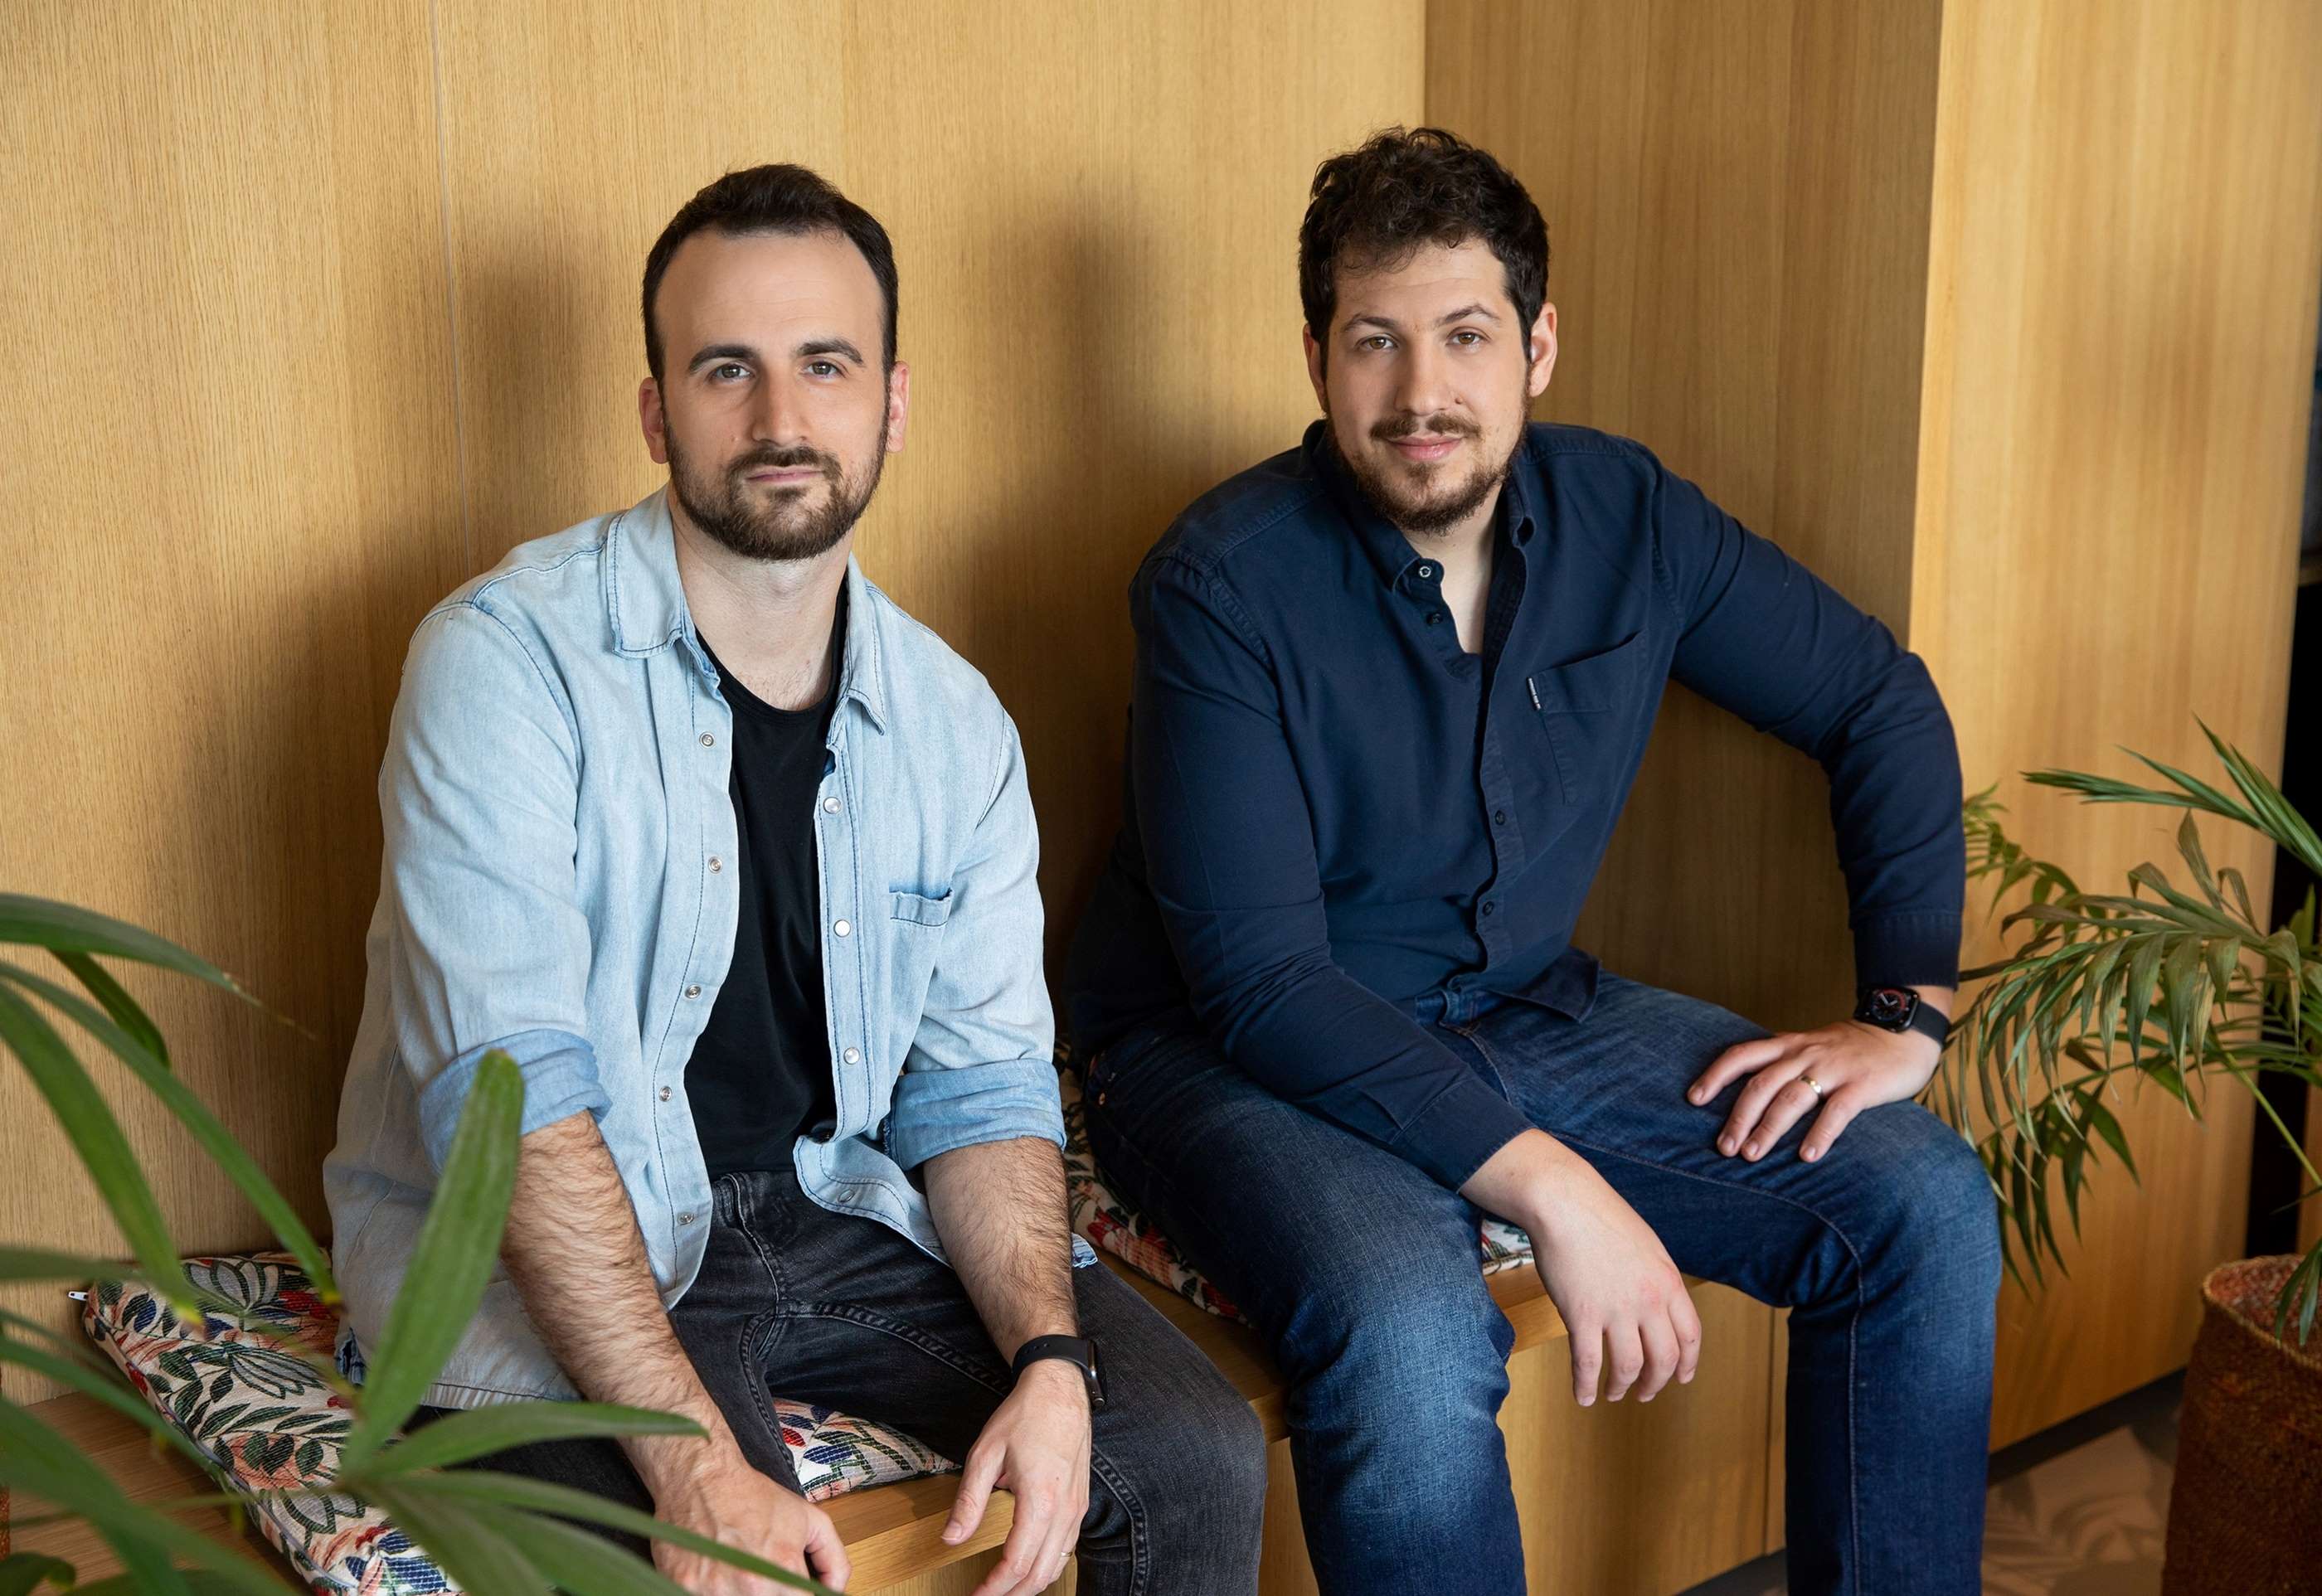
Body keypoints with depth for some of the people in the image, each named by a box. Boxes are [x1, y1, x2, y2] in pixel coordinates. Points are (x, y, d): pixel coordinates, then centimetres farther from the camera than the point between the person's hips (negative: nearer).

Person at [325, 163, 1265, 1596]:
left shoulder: (951, 722, 2)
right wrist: (693, 1460, -30)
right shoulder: (508, 662, -16)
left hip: (832, 1207, 5)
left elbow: (980, 1085, 2)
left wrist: (1050, 1358, -16)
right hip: (534, 1245, -4)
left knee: (1200, 1451, -6)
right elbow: (506, 1093, -23)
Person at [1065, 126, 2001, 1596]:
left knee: (1927, 1202, -7)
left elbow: (1882, 703, 9)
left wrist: (1911, 1010, -2)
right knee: (1413, 1329, -36)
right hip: (1239, 1048, -5)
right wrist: (1553, 1188, -28)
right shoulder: (1225, 585, -19)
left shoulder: (1624, 516, -3)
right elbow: (1261, 984, -23)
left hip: (1526, 1011, 6)